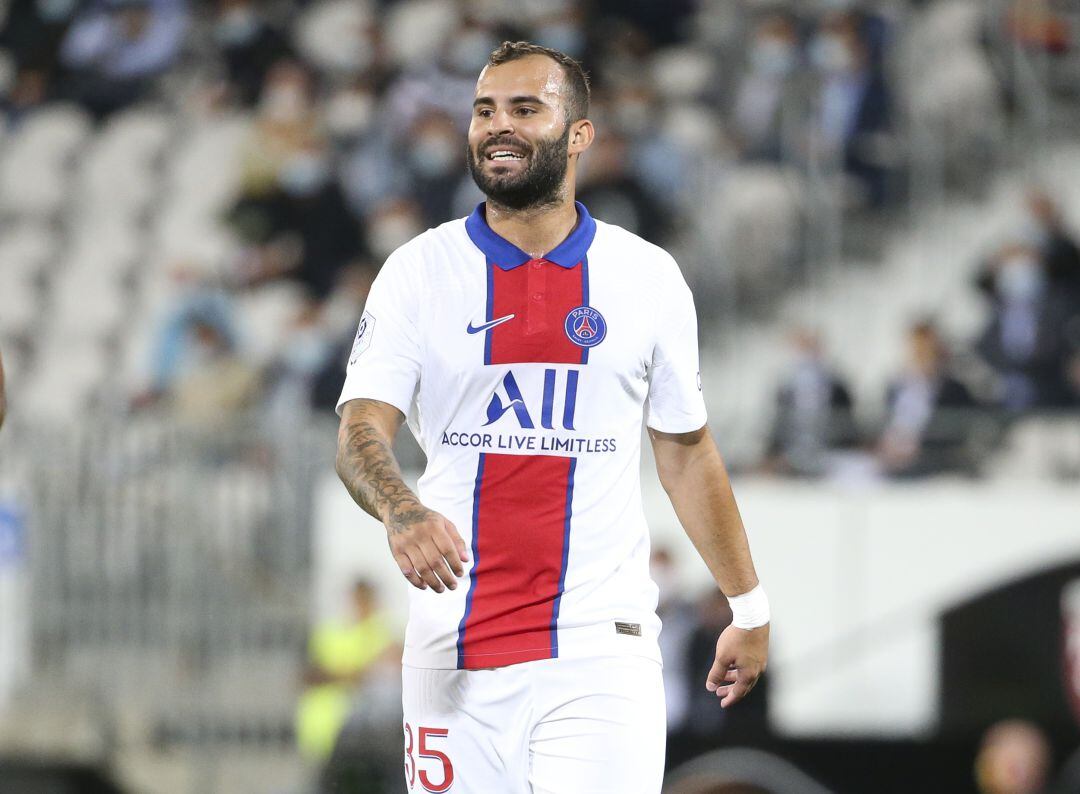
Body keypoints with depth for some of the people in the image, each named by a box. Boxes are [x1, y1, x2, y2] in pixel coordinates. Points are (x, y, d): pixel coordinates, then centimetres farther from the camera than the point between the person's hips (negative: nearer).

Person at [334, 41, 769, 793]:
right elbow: (361, 429, -7)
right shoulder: (420, 271, 3)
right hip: (454, 645, 1)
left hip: (600, 646, -1)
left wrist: (750, 607, 18)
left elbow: (687, 451, 15)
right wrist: (401, 512, -29)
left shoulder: (649, 277, 6)